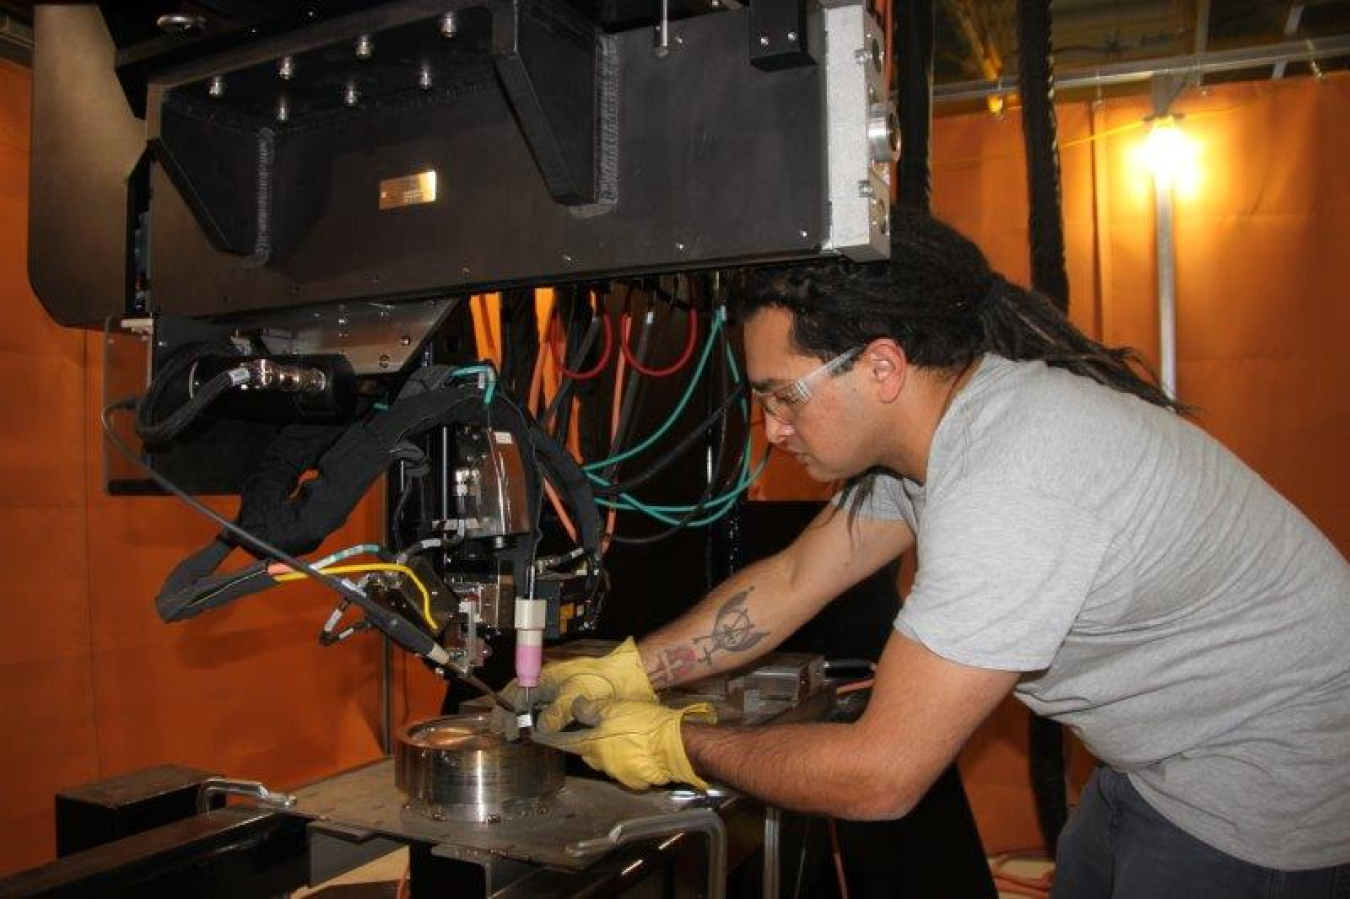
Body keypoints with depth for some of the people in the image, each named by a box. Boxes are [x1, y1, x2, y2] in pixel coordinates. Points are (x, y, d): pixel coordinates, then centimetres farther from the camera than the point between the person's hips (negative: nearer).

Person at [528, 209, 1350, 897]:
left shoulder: (1010, 487, -35)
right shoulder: (922, 418, -5)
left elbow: (880, 776, -30)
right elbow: (795, 580, 3)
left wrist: (679, 744, -16)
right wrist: (628, 672, -1)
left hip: (1275, 793, -8)